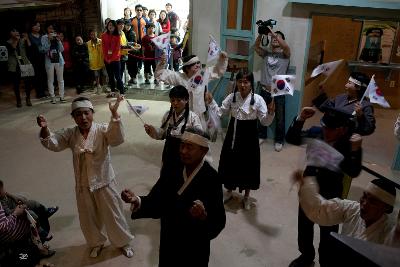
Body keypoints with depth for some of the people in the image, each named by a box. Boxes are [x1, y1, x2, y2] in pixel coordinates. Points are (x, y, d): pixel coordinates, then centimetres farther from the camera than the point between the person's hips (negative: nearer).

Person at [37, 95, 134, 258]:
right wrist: (44, 129, -34)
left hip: (104, 182, -3)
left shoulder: (102, 130, -17)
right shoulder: (70, 134, -5)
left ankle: (123, 242, 38)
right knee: (88, 218, 21)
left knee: (113, 215, 13)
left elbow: (117, 139, -35)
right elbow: (53, 143, -12)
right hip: (83, 185, 4)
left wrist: (114, 114, -49)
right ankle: (96, 242, 48)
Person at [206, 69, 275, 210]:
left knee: (247, 165, 9)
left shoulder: (258, 99, -13)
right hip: (233, 134, 4)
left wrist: (270, 113, -34)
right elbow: (220, 112, 4)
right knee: (230, 162, 15)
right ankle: (229, 191, 39)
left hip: (249, 136, -3)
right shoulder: (232, 97, -2)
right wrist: (211, 102, -9)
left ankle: (246, 196, 31)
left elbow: (265, 121, -15)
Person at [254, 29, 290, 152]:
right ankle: (262, 136, 33)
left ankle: (279, 141, 20)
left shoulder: (285, 54, 1)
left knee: (279, 118, 6)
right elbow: (256, 46, -4)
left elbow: (286, 47, -21)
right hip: (265, 89, 3)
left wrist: (274, 34, -24)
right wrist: (261, 34, -18)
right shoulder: (266, 53, 11)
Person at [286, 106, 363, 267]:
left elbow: (353, 172, -28)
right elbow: (291, 139, -8)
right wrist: (300, 119, -22)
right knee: (304, 226, 23)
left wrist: (355, 150, -43)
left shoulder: (349, 143, -21)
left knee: (328, 234, 15)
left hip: (331, 196, -4)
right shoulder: (316, 132, -13)